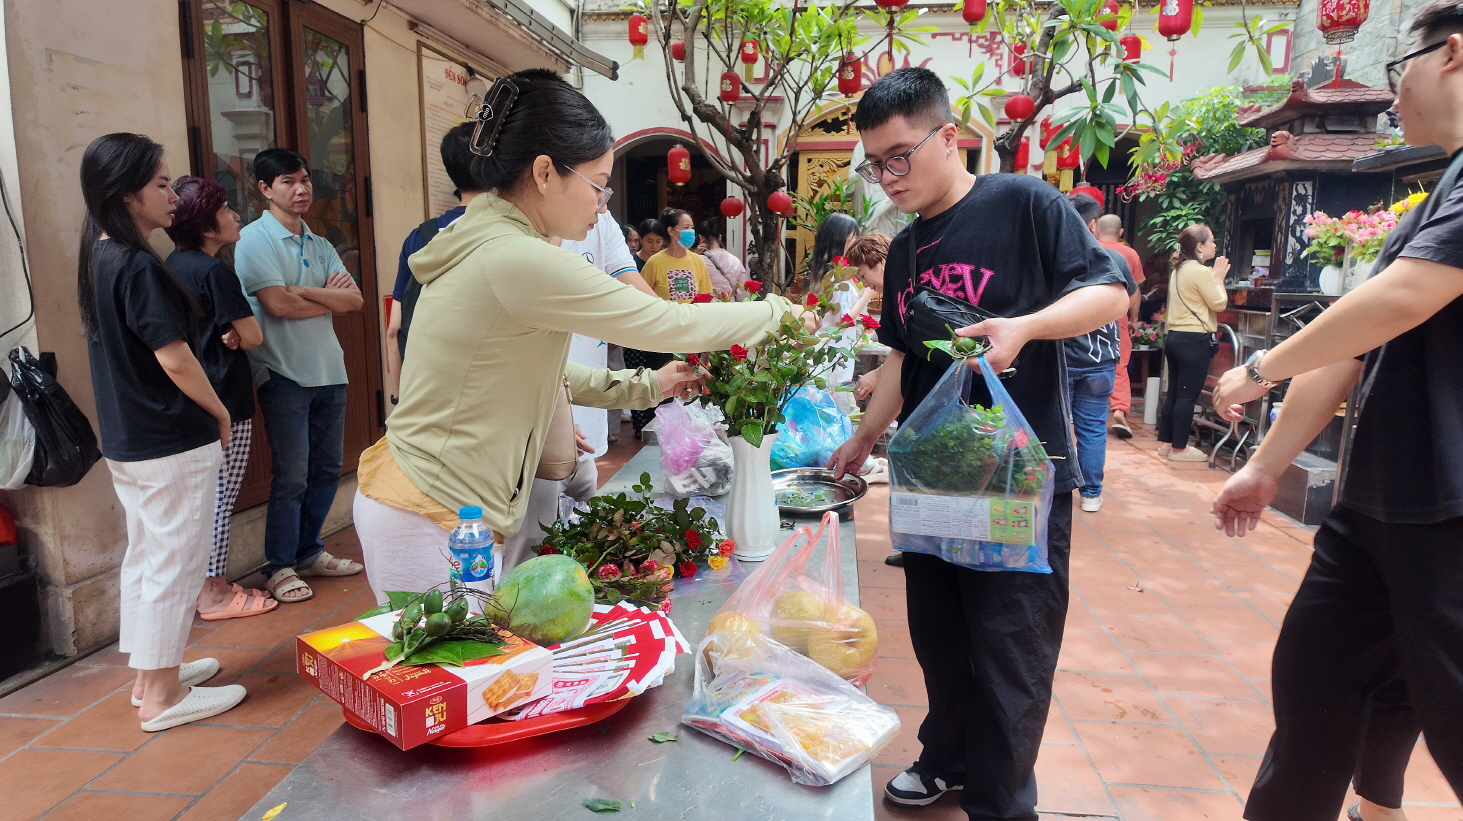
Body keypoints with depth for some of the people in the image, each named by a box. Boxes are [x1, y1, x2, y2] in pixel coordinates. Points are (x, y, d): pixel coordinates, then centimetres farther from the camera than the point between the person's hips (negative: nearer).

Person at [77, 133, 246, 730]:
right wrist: (221, 413, -8)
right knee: (175, 563, 2)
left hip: (125, 440, 9)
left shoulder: (97, 260, 8)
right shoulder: (139, 267, -20)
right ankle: (163, 696, 13)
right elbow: (175, 360, -21)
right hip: (172, 445, -9)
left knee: (144, 556, 19)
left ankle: (149, 673, 33)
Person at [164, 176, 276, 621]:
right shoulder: (215, 272, -16)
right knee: (221, 498, 0)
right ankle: (214, 594, 10)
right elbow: (253, 336, -16)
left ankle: (212, 583, 27)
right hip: (224, 399, -9)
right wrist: (233, 336, 3)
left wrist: (224, 334, -2)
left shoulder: (174, 265, 10)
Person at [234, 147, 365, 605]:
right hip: (284, 374, -7)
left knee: (326, 469, 12)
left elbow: (354, 300, 2)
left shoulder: (320, 246, 14)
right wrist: (329, 297, -3)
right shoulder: (255, 239, -6)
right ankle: (280, 567, 11)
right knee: (291, 476, -3)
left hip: (329, 372, 7)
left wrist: (304, 292, -13)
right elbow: (277, 304, -17)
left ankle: (309, 552, 27)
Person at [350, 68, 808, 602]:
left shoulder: (485, 243, 8)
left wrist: (646, 387, 11)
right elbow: (668, 322, -17)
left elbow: (542, 371, 17)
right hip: (432, 523, -10)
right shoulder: (517, 260, -23)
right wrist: (778, 312, -3)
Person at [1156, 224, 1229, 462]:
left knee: (1173, 393, 13)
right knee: (1187, 396, -3)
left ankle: (1165, 443, 19)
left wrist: (1212, 278, 16)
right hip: (1195, 340, -9)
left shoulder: (1179, 271, 13)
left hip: (1175, 337, 9)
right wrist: (1219, 278, 2)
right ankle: (1179, 449, 2)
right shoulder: (1201, 272, -14)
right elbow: (1219, 304, -10)